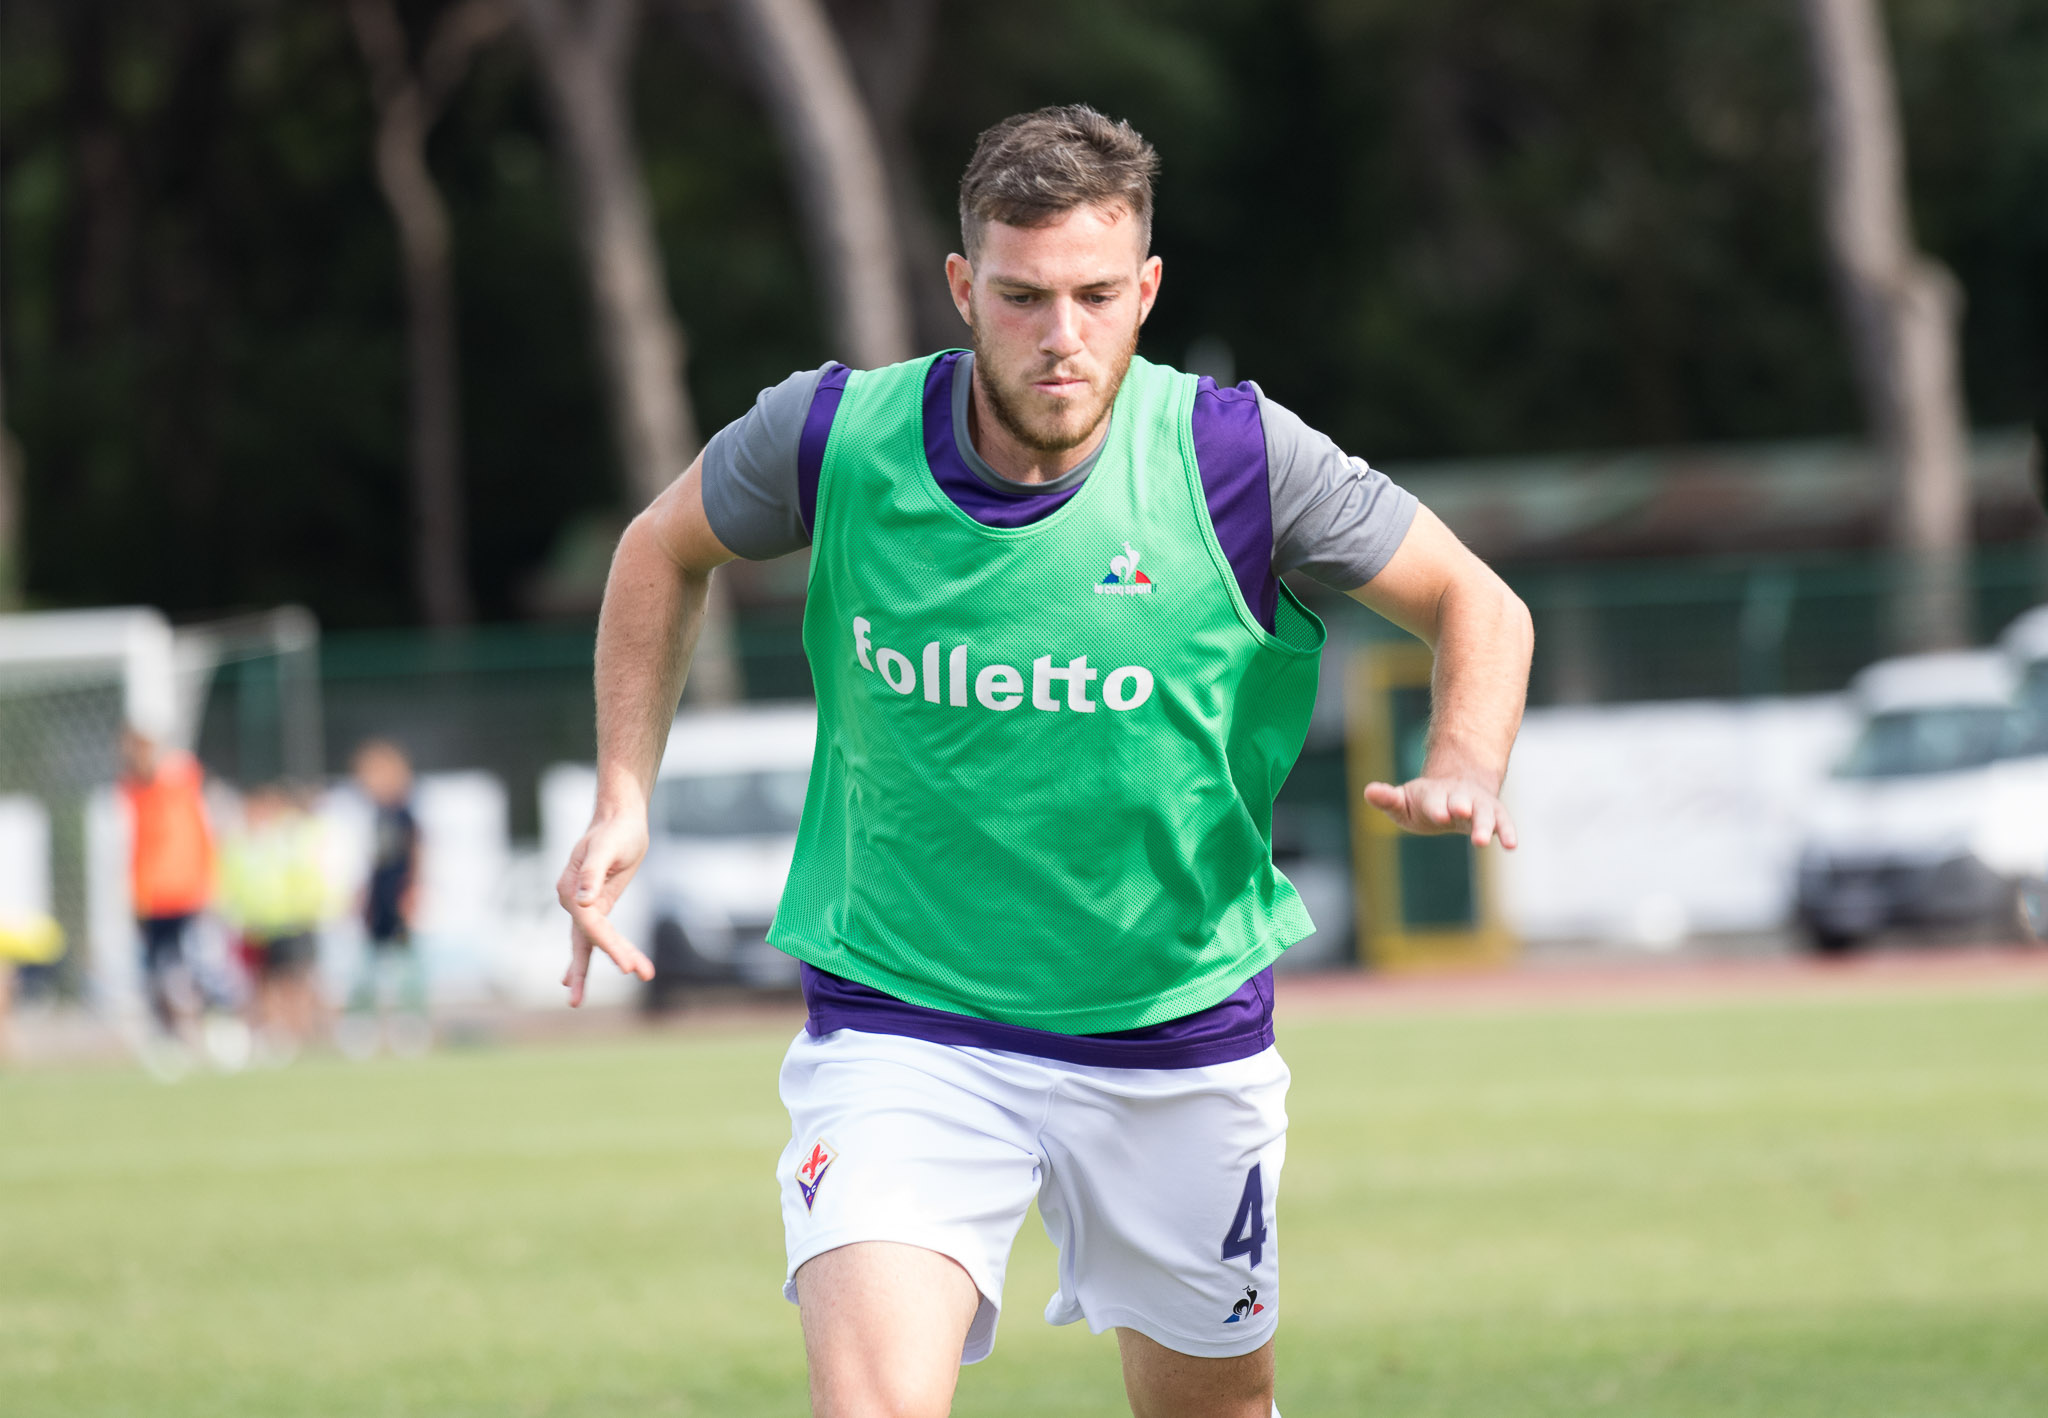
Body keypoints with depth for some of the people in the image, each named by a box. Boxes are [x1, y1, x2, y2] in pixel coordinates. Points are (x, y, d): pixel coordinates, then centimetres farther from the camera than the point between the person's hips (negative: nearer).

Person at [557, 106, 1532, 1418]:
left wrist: (1466, 770, -21)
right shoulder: (831, 438, -12)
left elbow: (1476, 606, -1)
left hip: (1179, 1040, 1)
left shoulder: (1233, 455, -14)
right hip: (901, 1033, -1)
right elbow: (667, 550, 11)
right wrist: (624, 801, 2)